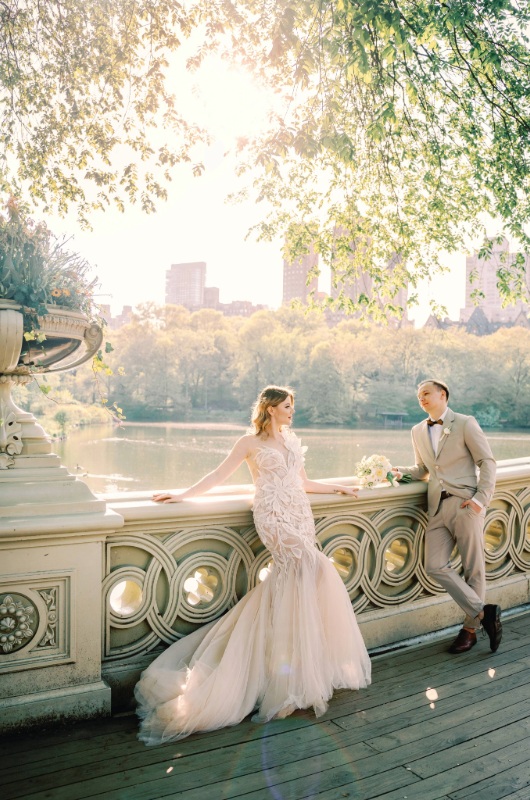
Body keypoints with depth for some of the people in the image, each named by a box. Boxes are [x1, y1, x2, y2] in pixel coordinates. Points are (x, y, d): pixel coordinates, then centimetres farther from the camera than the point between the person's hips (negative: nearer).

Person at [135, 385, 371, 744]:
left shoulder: (293, 440, 21)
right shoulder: (251, 443, 4)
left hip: (301, 515, 6)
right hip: (274, 516, -6)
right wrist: (183, 495, -1)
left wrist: (338, 488, 26)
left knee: (288, 579, -3)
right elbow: (219, 475, 4)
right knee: (308, 564, -21)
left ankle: (285, 658, 6)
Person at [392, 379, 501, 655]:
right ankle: (482, 611, 3)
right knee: (435, 566, -7)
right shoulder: (418, 431, 17)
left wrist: (482, 497, -11)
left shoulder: (465, 424, 1)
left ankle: (470, 629, 14)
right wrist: (403, 472, 7)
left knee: (473, 568, 1)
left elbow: (487, 461, -1)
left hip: (464, 504, -5)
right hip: (437, 507, 5)